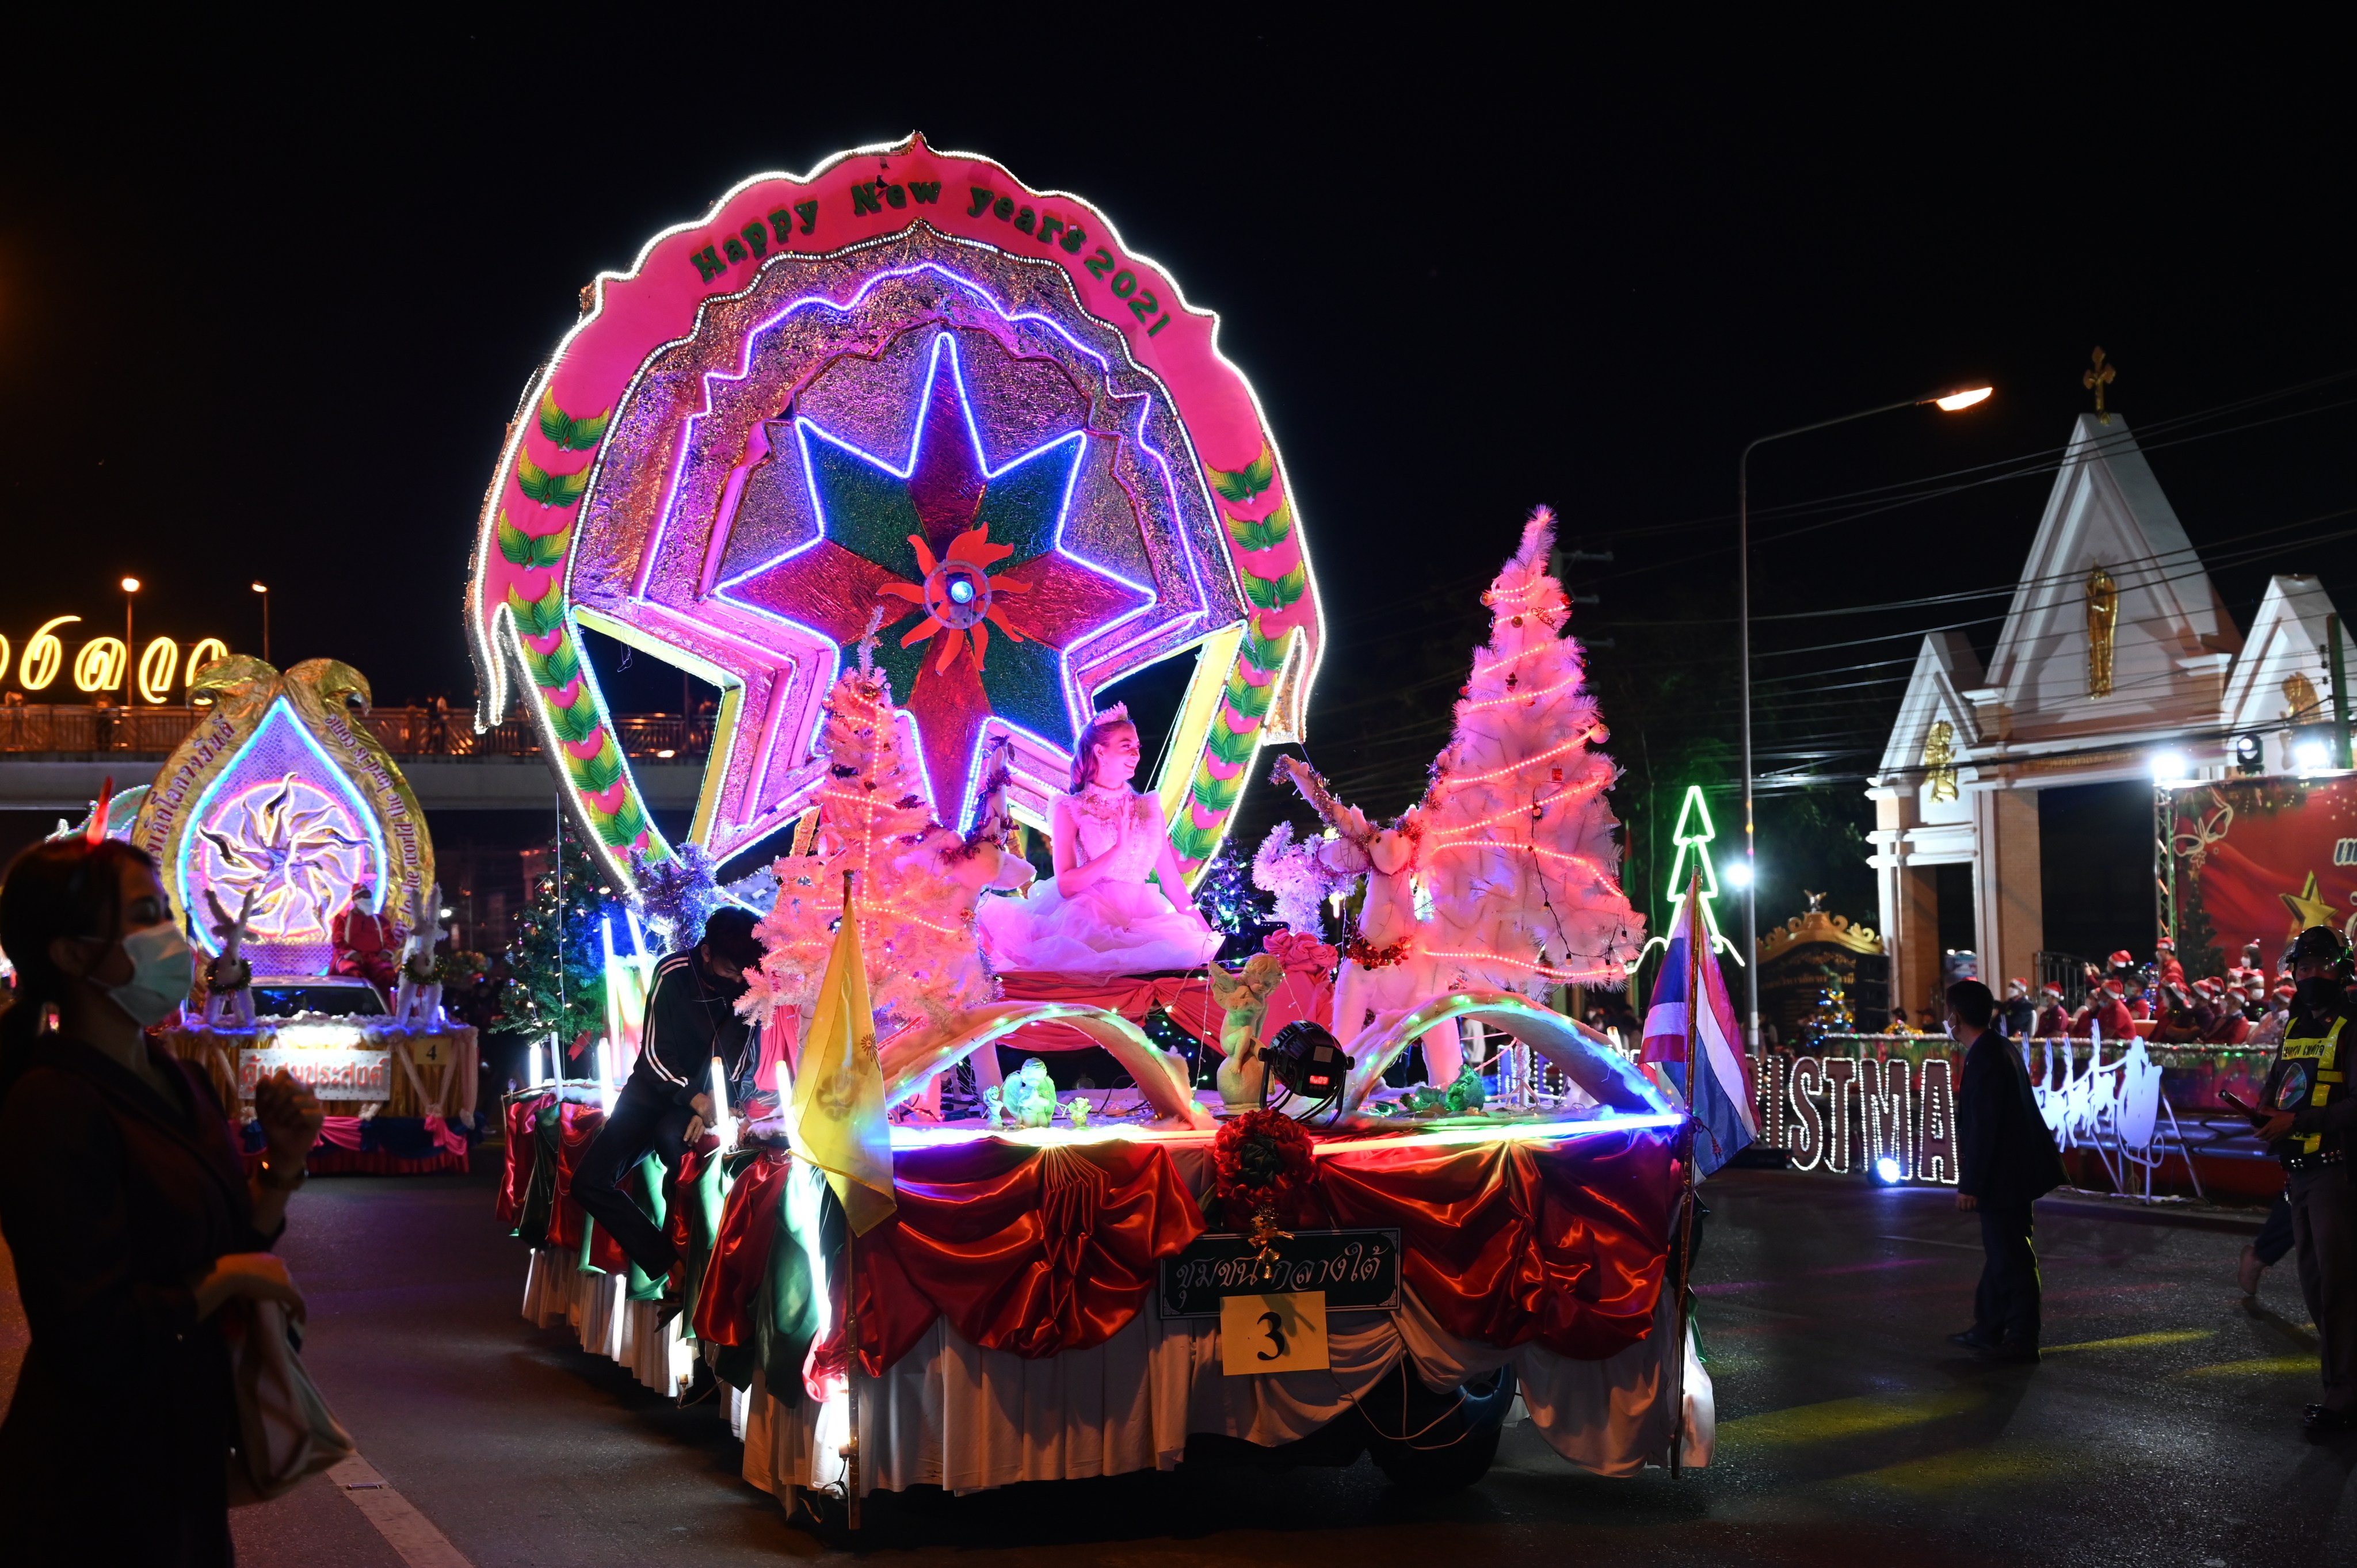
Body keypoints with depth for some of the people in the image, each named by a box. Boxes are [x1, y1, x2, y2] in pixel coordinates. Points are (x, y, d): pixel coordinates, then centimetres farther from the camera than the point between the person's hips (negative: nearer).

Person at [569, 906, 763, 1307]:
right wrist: (695, 1099, -29)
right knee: (590, 1182, -15)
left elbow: (744, 1062, -8)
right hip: (656, 1088, 1)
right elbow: (655, 1053, -13)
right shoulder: (673, 975, -15)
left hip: (708, 1095, -1)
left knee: (670, 1135, -38)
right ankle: (672, 1270, -18)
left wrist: (710, 1104, -25)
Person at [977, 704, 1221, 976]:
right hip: (1088, 915, -5)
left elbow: (1172, 882, 13)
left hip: (1142, 917, 5)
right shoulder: (1070, 810, 5)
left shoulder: (1149, 809, 16)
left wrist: (1207, 933, 5)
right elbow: (1066, 885, -6)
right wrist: (1118, 849, -13)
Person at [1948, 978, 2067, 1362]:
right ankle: (1988, 1331, 27)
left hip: (2003, 1177, -10)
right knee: (2001, 1255, 17)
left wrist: (1970, 1185, -20)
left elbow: (1983, 1128, -24)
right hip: (2014, 1172, 10)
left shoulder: (1984, 1059, -21)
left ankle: (2021, 1340, 6)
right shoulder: (2002, 1048, 10)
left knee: (2012, 1259, -1)